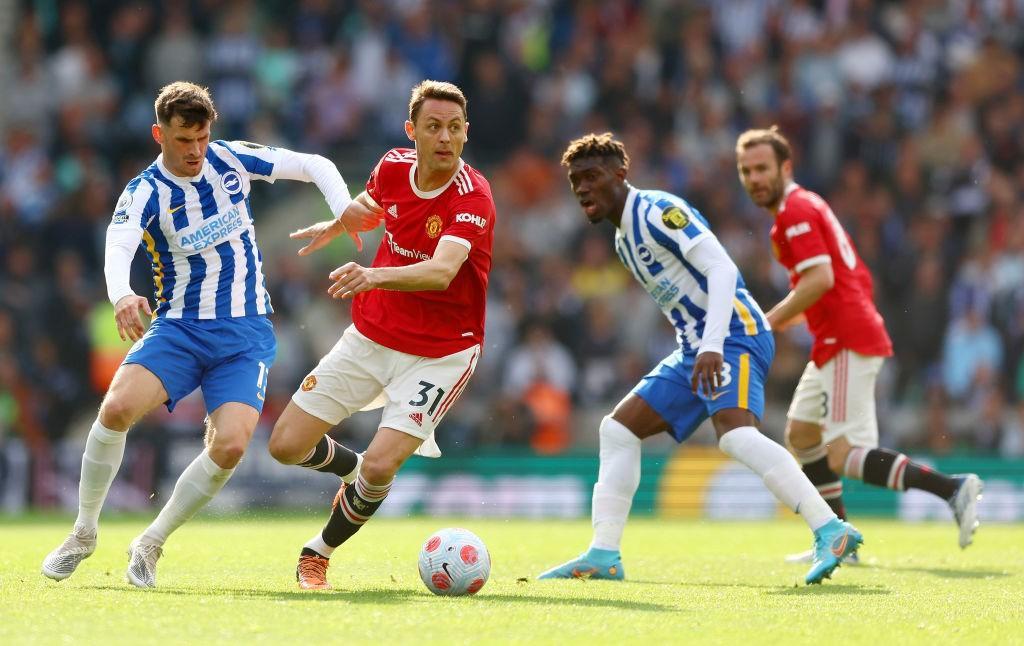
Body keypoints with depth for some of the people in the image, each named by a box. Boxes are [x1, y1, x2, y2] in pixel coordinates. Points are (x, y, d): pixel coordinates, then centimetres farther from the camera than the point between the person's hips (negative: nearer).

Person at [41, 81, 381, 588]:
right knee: (117, 406, -26)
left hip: (246, 332, 1)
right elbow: (117, 248, -30)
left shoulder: (231, 159, -1)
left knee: (231, 444, -21)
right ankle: (83, 534, -5)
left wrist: (344, 210, -14)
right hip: (178, 327, -1)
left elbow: (314, 165, 6)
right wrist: (121, 295, -53)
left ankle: (151, 544, 0)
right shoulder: (145, 194, -10)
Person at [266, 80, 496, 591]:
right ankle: (354, 469, 35)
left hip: (439, 354, -5)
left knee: (380, 466, -19)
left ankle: (319, 552, 10)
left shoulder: (473, 199, -25)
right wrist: (334, 226, 38)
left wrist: (374, 275, -59)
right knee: (287, 445, 1)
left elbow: (441, 272, -42)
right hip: (370, 337, 5)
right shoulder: (393, 167, -7)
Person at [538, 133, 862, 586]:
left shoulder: (657, 210, -9)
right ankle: (603, 556, 8)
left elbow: (721, 268, -19)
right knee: (618, 429, 9)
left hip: (734, 334, -10)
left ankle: (830, 533, -34)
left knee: (735, 434, -31)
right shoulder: (623, 240, 20)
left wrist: (712, 347, -29)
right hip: (694, 349, 10)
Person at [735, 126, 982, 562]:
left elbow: (820, 279, -23)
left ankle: (953, 489, -26)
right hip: (838, 342, 11)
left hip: (847, 343, -11)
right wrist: (785, 318, 20)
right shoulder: (806, 206, 21)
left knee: (843, 457, -16)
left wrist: (769, 322, -15)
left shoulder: (795, 211, -10)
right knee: (800, 434, 19)